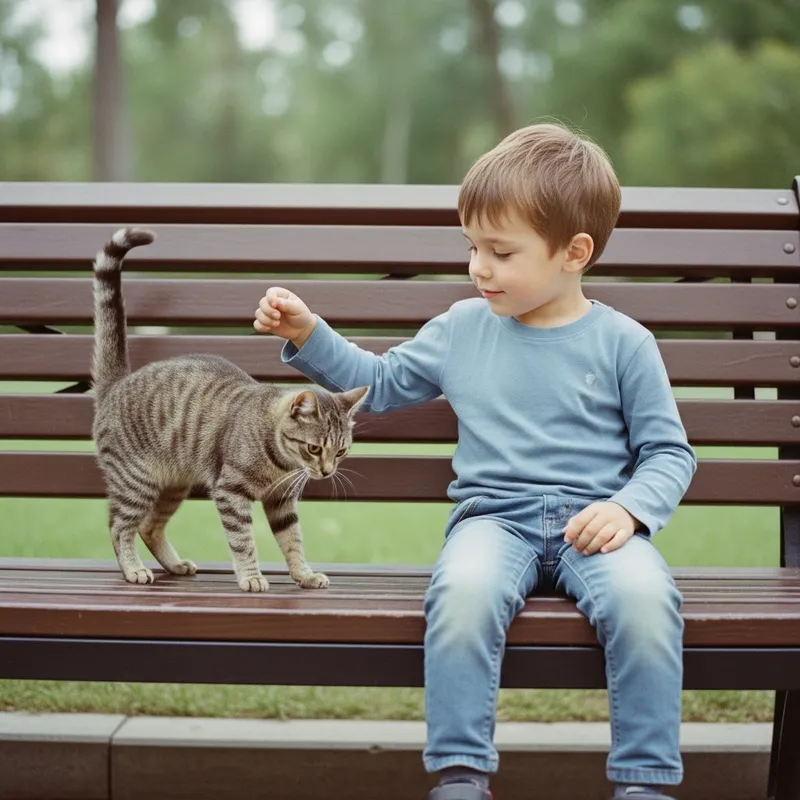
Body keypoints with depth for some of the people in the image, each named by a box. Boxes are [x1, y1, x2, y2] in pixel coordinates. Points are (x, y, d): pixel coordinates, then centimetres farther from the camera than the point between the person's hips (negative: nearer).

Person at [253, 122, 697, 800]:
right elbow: (380, 383, 26)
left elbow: (669, 452, 7)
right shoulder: (461, 329, 13)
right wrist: (308, 334, 14)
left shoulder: (622, 342, 4)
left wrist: (628, 508, -12)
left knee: (644, 596, -34)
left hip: (591, 520, -1)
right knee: (463, 589, -34)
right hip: (494, 516, 1)